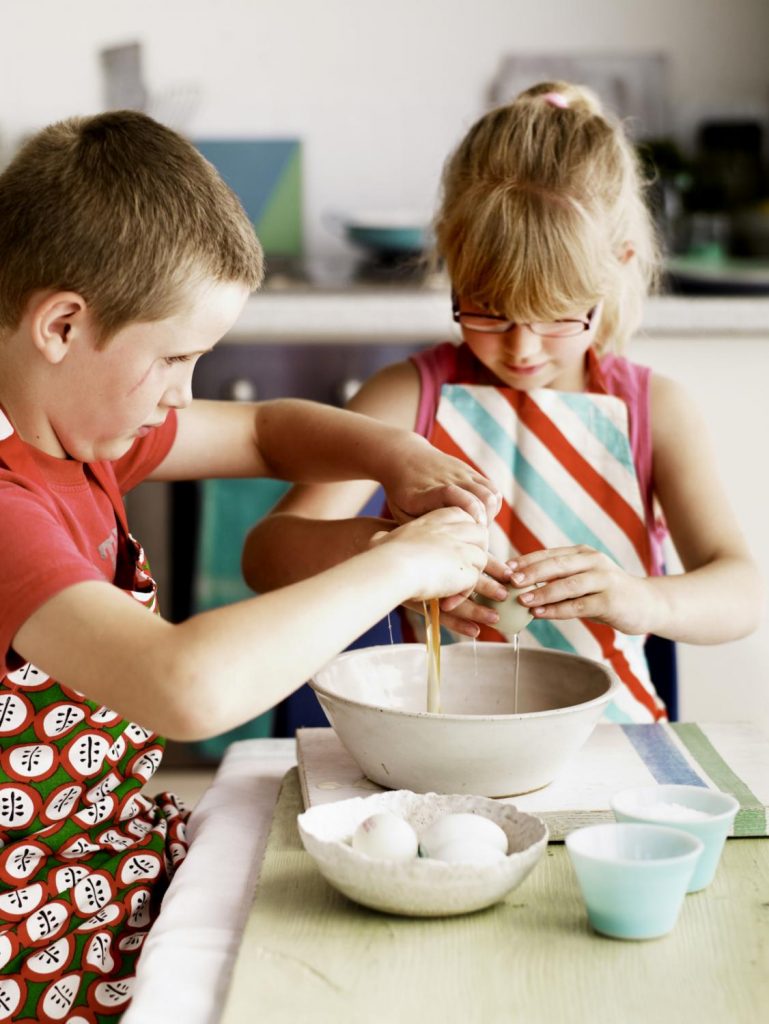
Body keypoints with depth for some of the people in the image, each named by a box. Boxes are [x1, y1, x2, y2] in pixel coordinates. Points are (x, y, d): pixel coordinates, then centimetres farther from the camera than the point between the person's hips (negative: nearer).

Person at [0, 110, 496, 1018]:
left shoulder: (77, 423, 4)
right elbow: (189, 687, -42)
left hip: (128, 867, 9)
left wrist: (398, 456, -1)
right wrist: (398, 565, -28)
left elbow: (264, 432, 20)